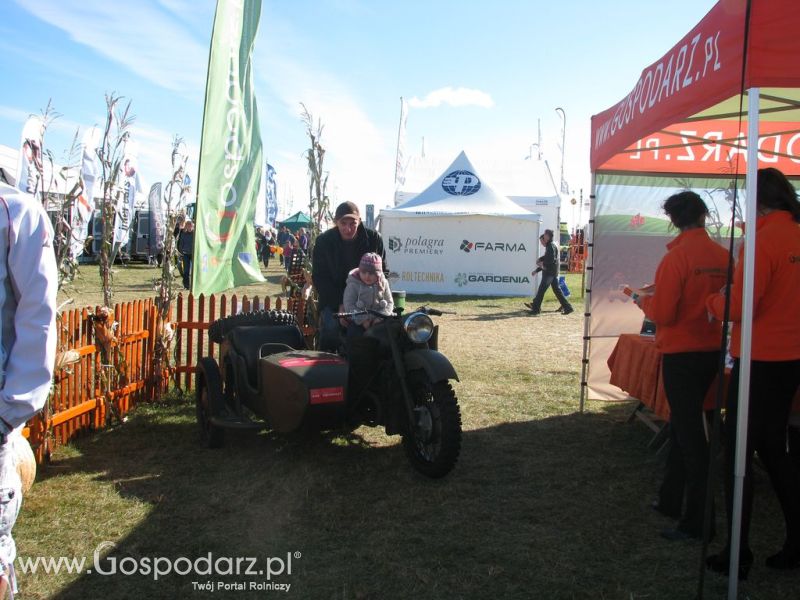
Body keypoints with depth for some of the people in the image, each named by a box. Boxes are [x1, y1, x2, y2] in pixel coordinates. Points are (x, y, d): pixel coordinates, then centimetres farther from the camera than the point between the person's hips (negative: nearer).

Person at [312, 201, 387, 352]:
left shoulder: (374, 239, 0)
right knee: (331, 328, -28)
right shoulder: (324, 241, -2)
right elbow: (319, 277, -2)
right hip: (333, 301, -1)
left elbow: (383, 272, 8)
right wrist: (340, 304, -16)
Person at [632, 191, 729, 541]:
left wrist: (643, 301, 2)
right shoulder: (722, 255, 1)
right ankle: (671, 500, 31)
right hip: (712, 350, 7)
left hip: (681, 353, -7)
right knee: (682, 424, 19)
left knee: (689, 433, -1)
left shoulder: (677, 257, -17)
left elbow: (662, 313, -19)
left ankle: (698, 521, 6)